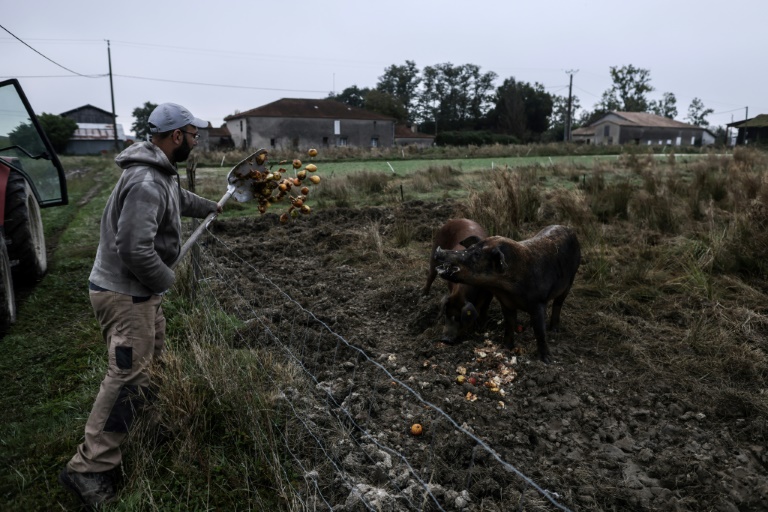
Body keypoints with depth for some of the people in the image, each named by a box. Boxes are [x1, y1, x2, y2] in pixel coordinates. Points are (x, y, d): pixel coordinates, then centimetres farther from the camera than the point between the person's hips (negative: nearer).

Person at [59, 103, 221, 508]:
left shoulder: (162, 174, 8)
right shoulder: (146, 183, -27)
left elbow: (180, 198, 32)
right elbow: (134, 249, -33)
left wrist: (210, 208, 48)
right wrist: (166, 280, -16)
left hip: (142, 291, 11)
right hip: (125, 295, -11)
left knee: (153, 359, 25)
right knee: (127, 377, -7)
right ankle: (89, 468, 5)